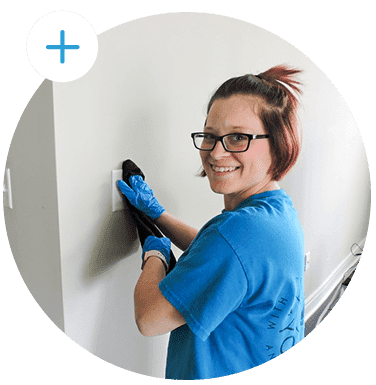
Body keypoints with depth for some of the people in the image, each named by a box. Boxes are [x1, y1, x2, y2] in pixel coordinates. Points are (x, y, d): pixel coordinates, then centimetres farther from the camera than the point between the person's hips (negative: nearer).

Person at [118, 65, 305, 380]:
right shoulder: (280, 209, -6)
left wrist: (155, 253, -10)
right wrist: (154, 210, 10)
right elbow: (211, 252, 10)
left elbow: (149, 319, -28)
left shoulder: (239, 230, -37)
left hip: (219, 373, -7)